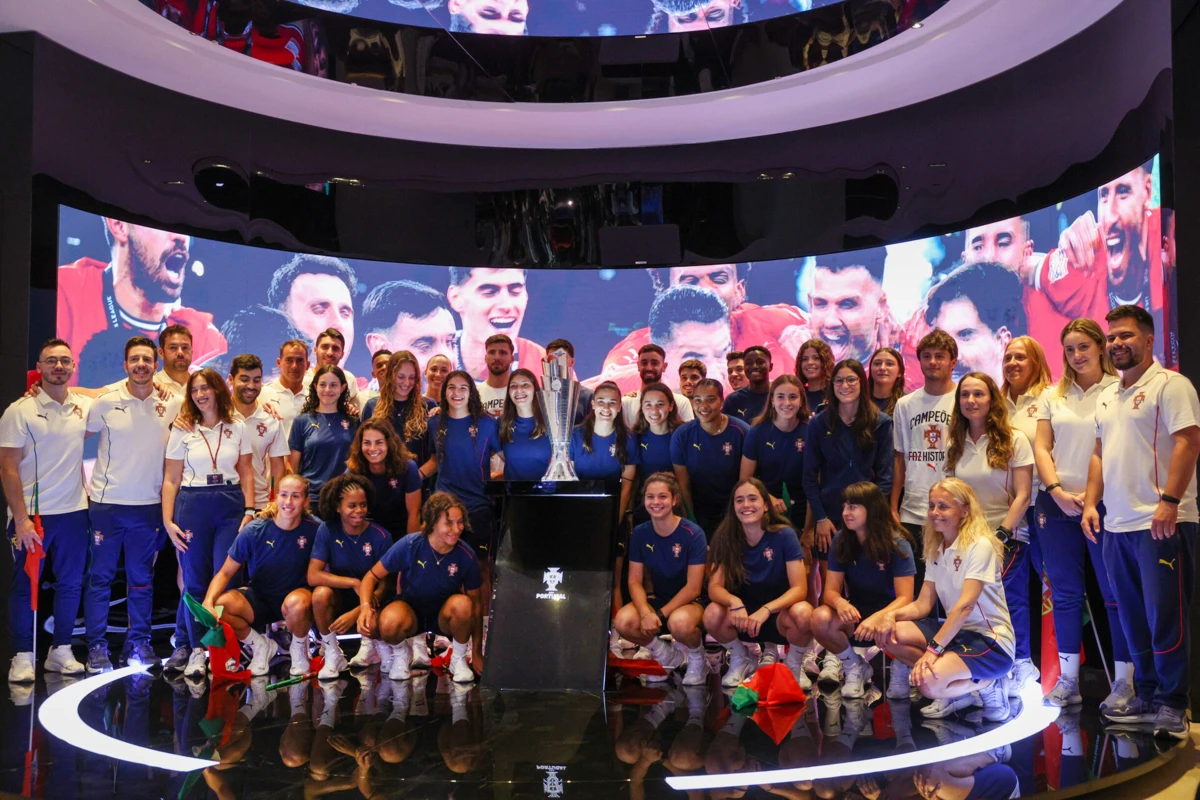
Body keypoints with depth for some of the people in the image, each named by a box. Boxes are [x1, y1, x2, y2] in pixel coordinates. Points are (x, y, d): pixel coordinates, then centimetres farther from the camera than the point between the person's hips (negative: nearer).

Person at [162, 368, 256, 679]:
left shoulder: (237, 428, 9)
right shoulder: (182, 430, 7)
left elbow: (247, 473, 9)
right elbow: (171, 479, 5)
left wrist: (249, 511, -2)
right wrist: (167, 520, -4)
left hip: (230, 506, 0)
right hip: (192, 506, 0)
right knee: (195, 581, 1)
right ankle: (195, 649, 10)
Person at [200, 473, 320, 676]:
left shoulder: (312, 530, -15)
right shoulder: (254, 531, -14)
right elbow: (225, 573, -10)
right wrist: (208, 602, -27)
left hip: (294, 595, -1)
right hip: (258, 598, 1)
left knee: (298, 603, -38)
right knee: (219, 606, -29)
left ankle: (299, 648, -2)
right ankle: (260, 645, 2)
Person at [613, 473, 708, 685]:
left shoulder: (693, 534, -17)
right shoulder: (640, 533, -4)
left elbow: (693, 588, -18)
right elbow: (635, 581, -4)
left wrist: (660, 614, -22)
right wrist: (645, 613, -22)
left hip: (691, 601, -4)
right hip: (657, 598, 5)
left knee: (680, 622, -40)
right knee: (623, 622, -25)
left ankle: (697, 657, -1)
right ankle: (666, 655, 7)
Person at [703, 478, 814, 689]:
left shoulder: (784, 535, -15)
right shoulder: (726, 537, -9)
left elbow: (799, 589, -20)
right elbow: (715, 587, -14)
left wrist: (766, 610, -37)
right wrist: (734, 602, -37)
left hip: (779, 614, -2)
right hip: (744, 617, 2)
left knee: (802, 613, -35)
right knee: (712, 614, -29)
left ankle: (794, 665, -1)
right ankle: (740, 661, 3)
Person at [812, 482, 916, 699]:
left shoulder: (897, 544, -16)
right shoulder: (841, 541, -6)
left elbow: (905, 598, -20)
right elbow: (830, 590, -7)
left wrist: (877, 618, -40)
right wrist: (840, 602, -33)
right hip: (857, 612, 3)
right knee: (820, 618, -29)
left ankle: (900, 668, -1)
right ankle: (854, 666, 1)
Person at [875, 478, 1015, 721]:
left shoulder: (980, 546, -15)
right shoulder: (935, 550, 7)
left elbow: (965, 606, -24)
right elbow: (923, 604, 5)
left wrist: (934, 649, -29)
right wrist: (892, 615, -16)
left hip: (991, 640, -8)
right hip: (955, 631, 8)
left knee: (929, 682, -31)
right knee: (888, 634, -13)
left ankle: (987, 685, -1)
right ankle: (960, 688, -3)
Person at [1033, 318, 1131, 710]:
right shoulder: (1053, 395, 12)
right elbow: (1041, 448, 8)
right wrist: (1058, 492, -6)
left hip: (1105, 504, -4)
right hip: (1057, 502, 4)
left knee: (1114, 592, 1)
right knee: (1065, 593, 8)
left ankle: (1124, 680, 9)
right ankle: (1068, 680, 15)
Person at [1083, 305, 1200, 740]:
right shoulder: (1107, 396, 18)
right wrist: (1091, 501, 11)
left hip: (1161, 523, -8)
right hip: (1117, 525, 8)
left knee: (1164, 617, -4)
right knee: (1133, 618, 13)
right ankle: (1147, 697, 24)